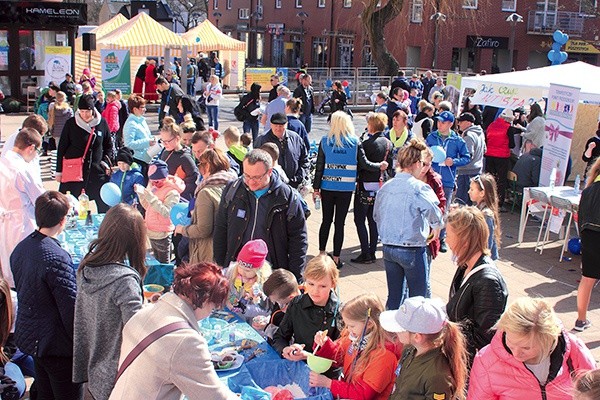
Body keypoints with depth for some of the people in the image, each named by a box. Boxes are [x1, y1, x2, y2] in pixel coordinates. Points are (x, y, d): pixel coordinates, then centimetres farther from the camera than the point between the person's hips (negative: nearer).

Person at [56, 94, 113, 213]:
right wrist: (59, 171, 4)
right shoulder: (71, 124, -1)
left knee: (105, 205, 3)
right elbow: (62, 148, 5)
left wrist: (106, 161, 3)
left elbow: (109, 145, 16)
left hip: (96, 171, 1)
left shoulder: (102, 123, 2)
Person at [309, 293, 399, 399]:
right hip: (347, 390, 7)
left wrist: (329, 383, -22)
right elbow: (338, 357, 16)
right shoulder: (356, 338, -2)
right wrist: (324, 344, -5)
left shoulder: (383, 354, -25)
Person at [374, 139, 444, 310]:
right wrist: (437, 228, -5)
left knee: (394, 296, 17)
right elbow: (435, 214, -26)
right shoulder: (419, 188, -14)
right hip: (412, 250, -6)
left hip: (388, 249, 6)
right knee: (419, 296, 8)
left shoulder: (386, 187, 5)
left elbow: (376, 215, 15)